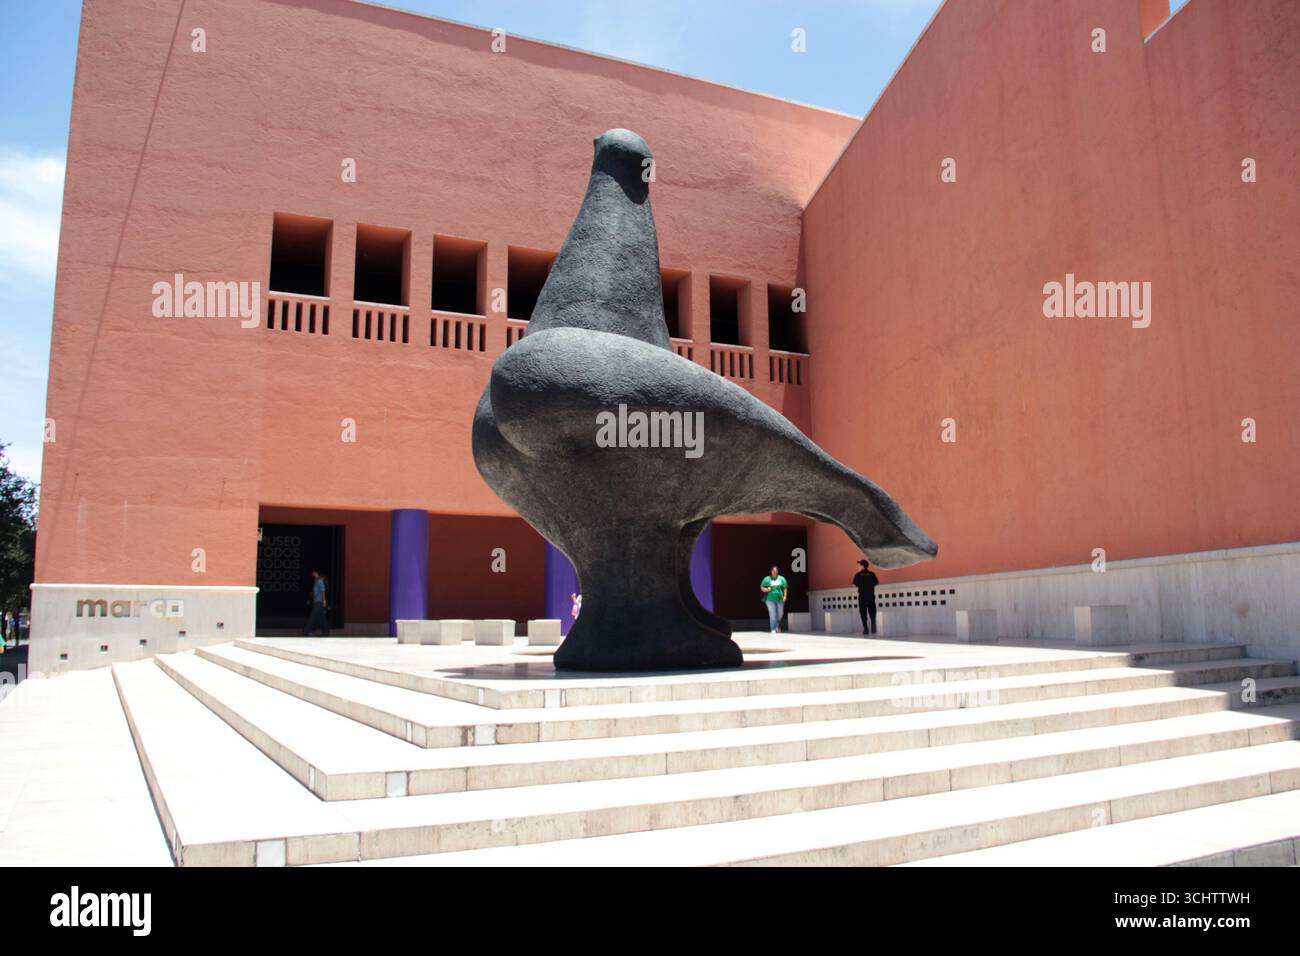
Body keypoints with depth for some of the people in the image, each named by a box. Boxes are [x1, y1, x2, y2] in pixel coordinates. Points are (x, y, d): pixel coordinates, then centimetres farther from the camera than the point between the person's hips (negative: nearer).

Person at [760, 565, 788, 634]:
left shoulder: (781, 579, 9)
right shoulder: (767, 579, 5)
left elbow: (785, 588, 7)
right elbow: (762, 588, 7)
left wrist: (785, 596, -5)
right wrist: (767, 589, -12)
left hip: (780, 599, 2)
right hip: (770, 599, -2)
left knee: (780, 614, 7)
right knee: (772, 614, -8)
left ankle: (777, 626, 32)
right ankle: (773, 629, -6)